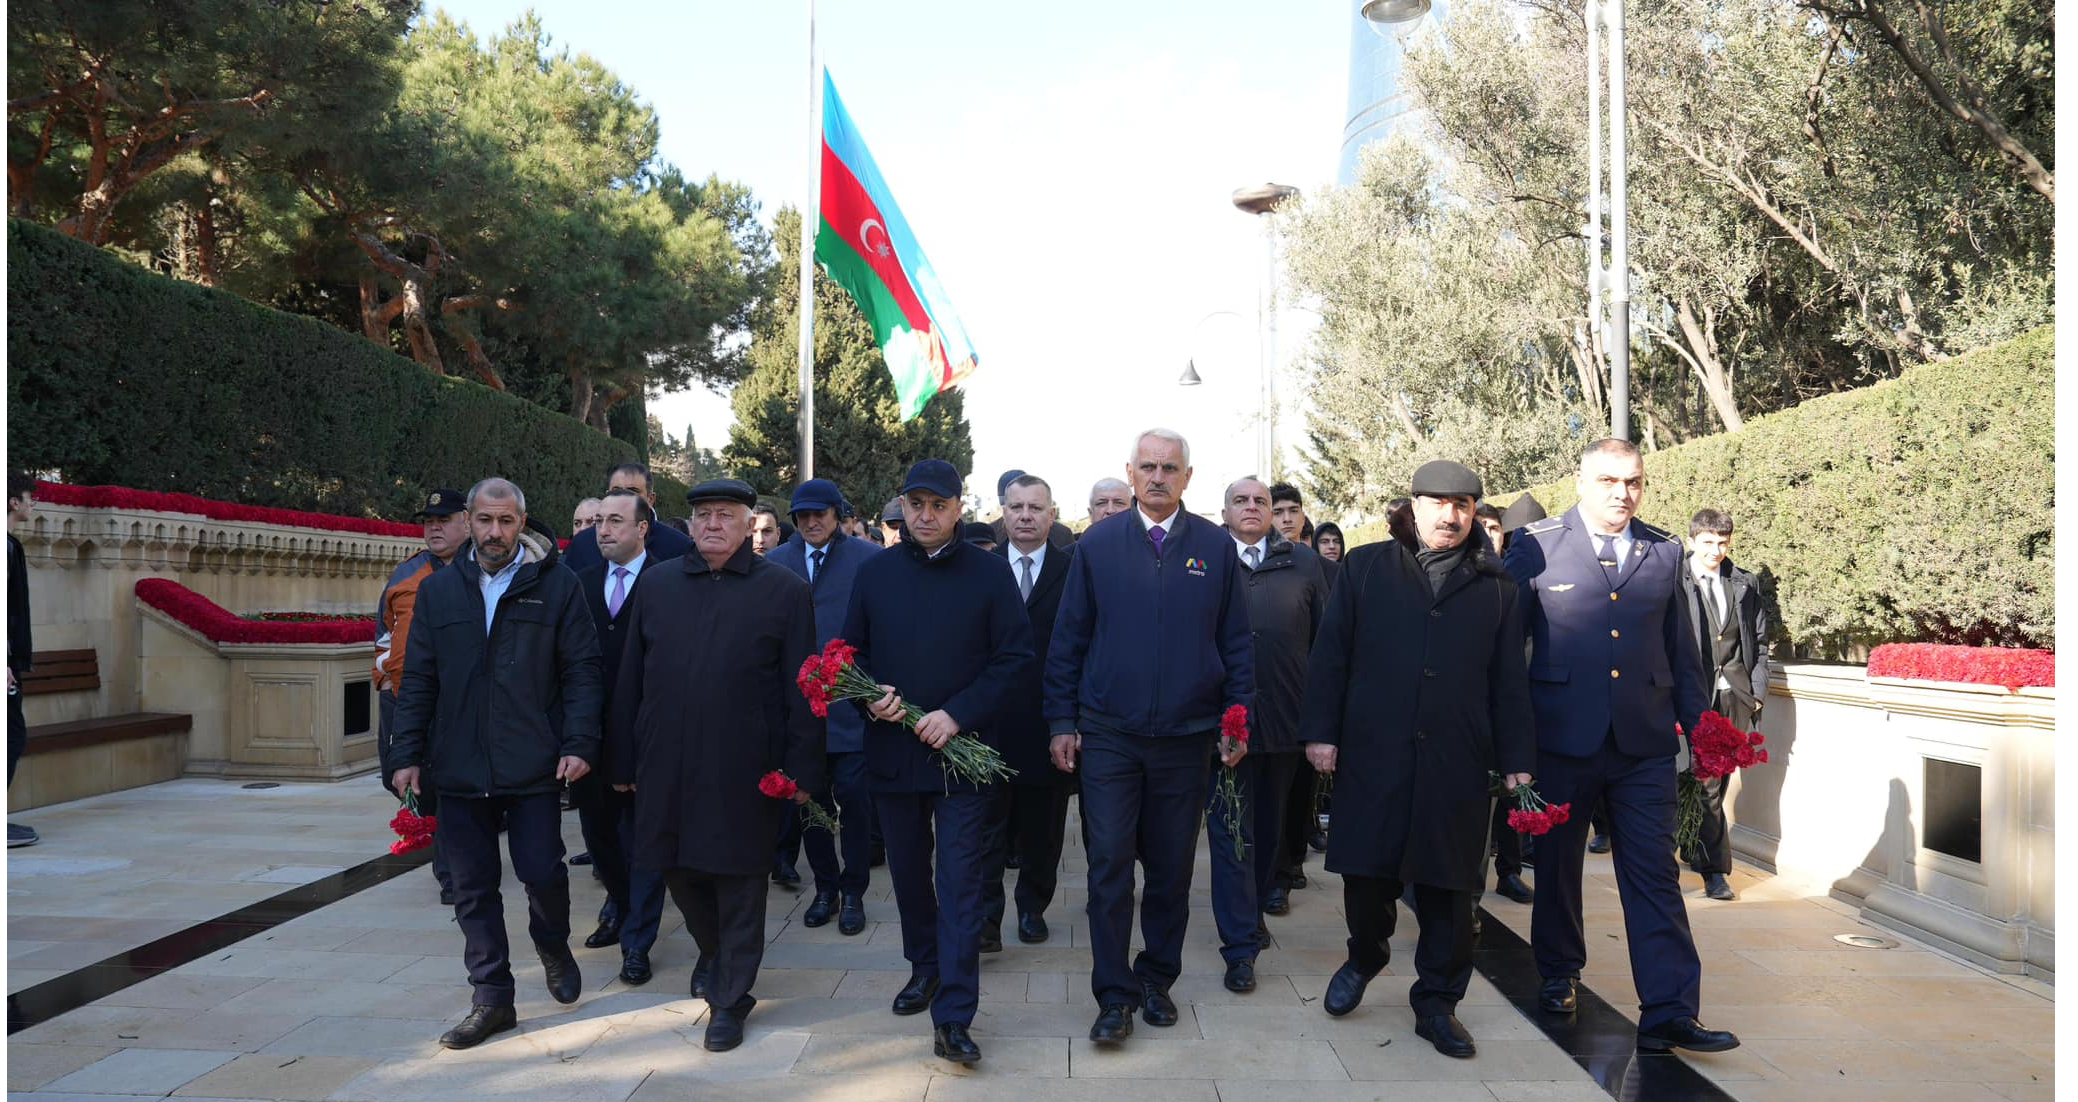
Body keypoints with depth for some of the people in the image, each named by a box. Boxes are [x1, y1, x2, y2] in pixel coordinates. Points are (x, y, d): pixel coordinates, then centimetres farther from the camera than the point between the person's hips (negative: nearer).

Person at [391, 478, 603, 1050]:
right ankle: (491, 998, 21)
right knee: (473, 889, 8)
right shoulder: (438, 590, 8)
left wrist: (580, 744, -11)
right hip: (459, 767, 3)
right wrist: (409, 755, 4)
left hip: (533, 766, -3)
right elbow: (418, 679, 9)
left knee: (542, 871, 1)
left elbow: (581, 670, -2)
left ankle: (553, 947, 33)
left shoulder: (557, 585, -1)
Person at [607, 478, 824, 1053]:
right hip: (666, 763, 4)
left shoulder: (784, 590, -2)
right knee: (677, 866, 15)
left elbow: (802, 687, -3)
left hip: (743, 768, -4)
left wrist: (802, 769, -7)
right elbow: (630, 677, 10)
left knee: (739, 880, 5)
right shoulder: (656, 585, 8)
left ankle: (730, 998, 20)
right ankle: (712, 950, 44)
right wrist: (623, 761, 8)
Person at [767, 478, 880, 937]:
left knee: (853, 796, 0)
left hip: (852, 704, -3)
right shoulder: (774, 563, 8)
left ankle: (853, 892, 16)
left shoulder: (868, 559, -2)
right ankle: (825, 887, 25)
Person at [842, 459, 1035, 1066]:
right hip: (891, 747, 4)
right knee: (908, 868, 17)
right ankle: (924, 965, 40)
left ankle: (952, 1019, -2)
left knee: (959, 880, -4)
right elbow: (851, 651, 10)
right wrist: (870, 696, -10)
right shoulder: (875, 572, 5)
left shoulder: (990, 573, -4)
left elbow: (1015, 657, -6)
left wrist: (958, 714, -16)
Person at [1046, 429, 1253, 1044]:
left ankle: (1157, 979, 28)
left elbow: (1237, 641, 6)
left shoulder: (1216, 547, 3)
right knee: (1109, 865, -2)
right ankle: (1114, 996, 9)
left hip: (1186, 738, 1)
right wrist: (1062, 722, -1)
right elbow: (1068, 640, 3)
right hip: (1108, 735, -1)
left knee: (1171, 868, 11)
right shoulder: (1097, 545, 1)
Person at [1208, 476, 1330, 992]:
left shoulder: (1303, 563, 6)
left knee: (1270, 825, 18)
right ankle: (1240, 945, 5)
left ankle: (1257, 905, 38)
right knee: (1232, 832, 1)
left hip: (1284, 717, 3)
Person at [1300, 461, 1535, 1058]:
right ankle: (1365, 955, 35)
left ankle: (1437, 1002, 22)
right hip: (1372, 753, -1)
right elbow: (1330, 655, 4)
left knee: (1448, 886, 6)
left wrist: (1516, 760, 5)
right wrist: (1321, 731, -2)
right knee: (1366, 873, 5)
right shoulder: (1367, 568, 5)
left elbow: (1509, 682, 10)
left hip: (1457, 762, 1)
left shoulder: (1496, 587, 9)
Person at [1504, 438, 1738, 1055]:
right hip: (1561, 738, -2)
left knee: (1655, 876, -1)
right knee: (1556, 866, 13)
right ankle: (1559, 975, 33)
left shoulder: (1664, 553, 9)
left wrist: (1699, 727, 10)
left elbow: (1682, 651, 14)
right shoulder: (1537, 547, -2)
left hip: (1645, 742, 2)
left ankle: (1668, 1014, 1)